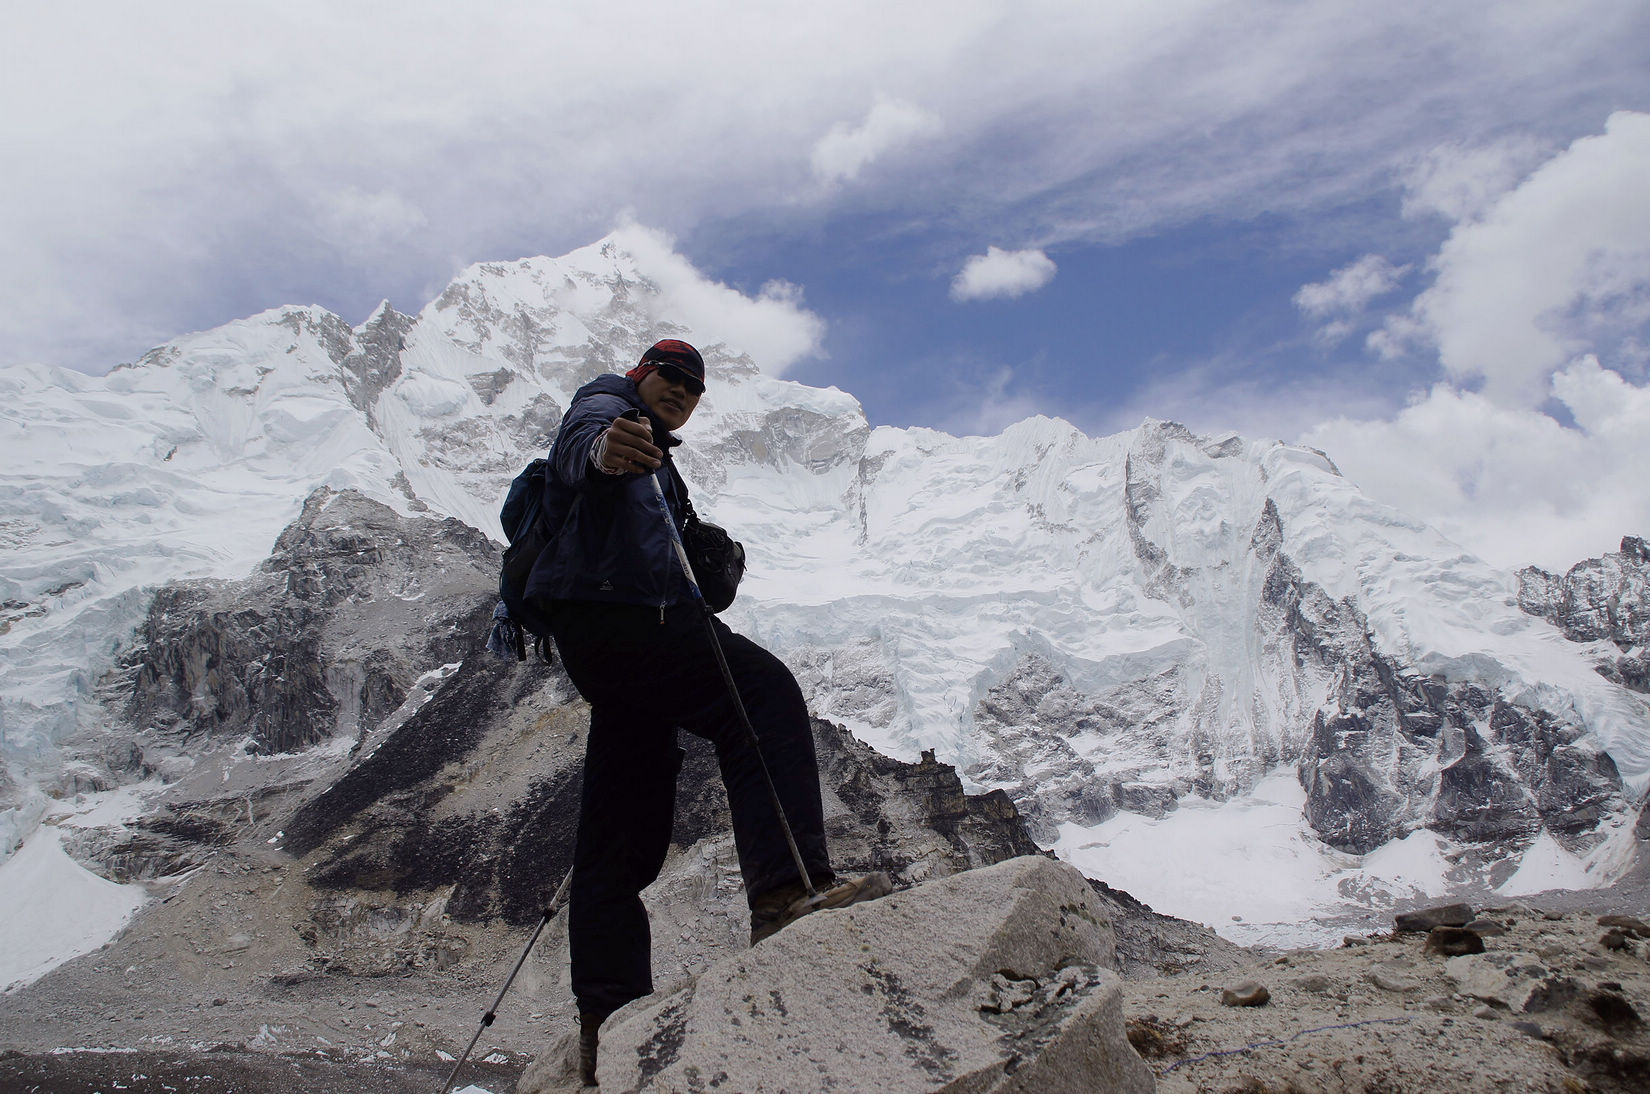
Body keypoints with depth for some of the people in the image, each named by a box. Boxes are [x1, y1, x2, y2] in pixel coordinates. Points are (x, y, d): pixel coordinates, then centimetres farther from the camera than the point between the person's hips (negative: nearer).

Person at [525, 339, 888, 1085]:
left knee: (625, 836, 2)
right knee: (764, 692, -27)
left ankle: (606, 1024, 0)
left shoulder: (650, 457, 37)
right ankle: (786, 892, -42)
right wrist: (602, 451, -41)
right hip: (612, 610, -10)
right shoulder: (605, 405, 9)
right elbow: (578, 442, -18)